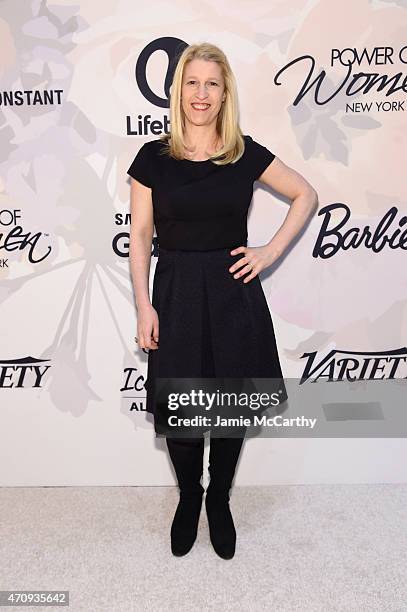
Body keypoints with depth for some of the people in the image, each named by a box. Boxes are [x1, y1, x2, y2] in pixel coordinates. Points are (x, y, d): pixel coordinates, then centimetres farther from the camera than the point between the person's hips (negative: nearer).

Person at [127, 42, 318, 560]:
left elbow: (306, 195, 12)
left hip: (235, 295, 1)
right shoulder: (153, 157, 1)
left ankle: (219, 501, 36)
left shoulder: (247, 154, 2)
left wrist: (272, 251, 0)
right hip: (176, 294, 0)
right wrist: (144, 306, -5)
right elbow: (139, 236, 1)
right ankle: (188, 497, 36)